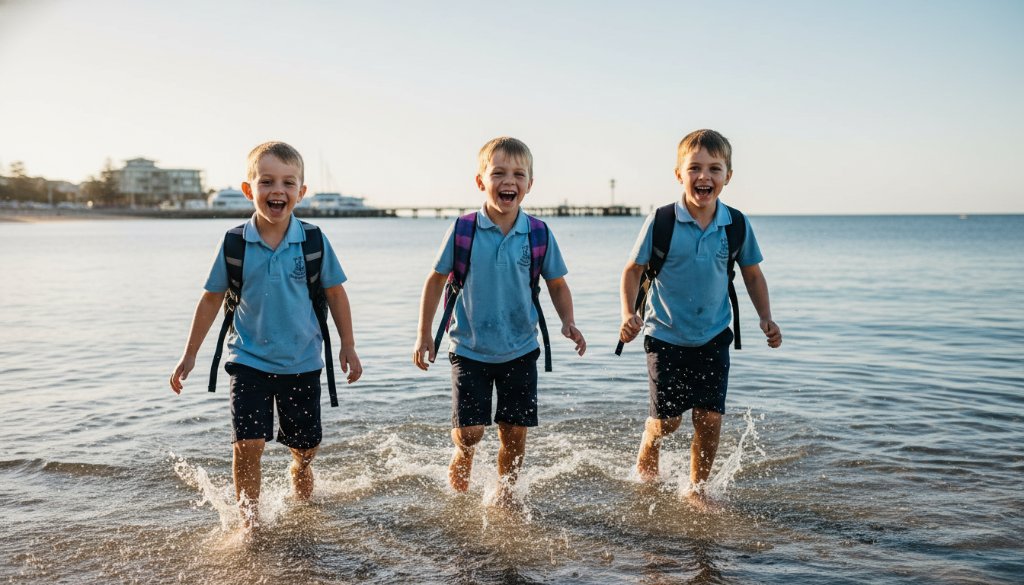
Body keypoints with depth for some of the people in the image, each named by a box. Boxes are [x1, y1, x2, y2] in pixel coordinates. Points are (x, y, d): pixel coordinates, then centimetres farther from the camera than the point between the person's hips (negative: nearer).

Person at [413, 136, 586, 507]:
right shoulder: (462, 230, -9)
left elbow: (557, 284, 7)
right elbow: (436, 279, 1)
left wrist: (568, 322, -10)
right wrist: (424, 334, 1)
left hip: (520, 351, 2)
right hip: (470, 350, -1)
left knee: (515, 433, 7)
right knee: (468, 432, -4)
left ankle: (504, 496, 32)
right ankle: (459, 491, 30)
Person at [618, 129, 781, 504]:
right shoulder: (661, 223, -13)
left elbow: (752, 275, 9)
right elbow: (633, 270, -4)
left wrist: (766, 318, -2)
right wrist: (628, 314, -18)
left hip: (713, 337, 3)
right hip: (666, 336, -2)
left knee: (710, 418, 0)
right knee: (667, 419, 2)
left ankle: (697, 487, 23)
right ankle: (645, 464, 36)